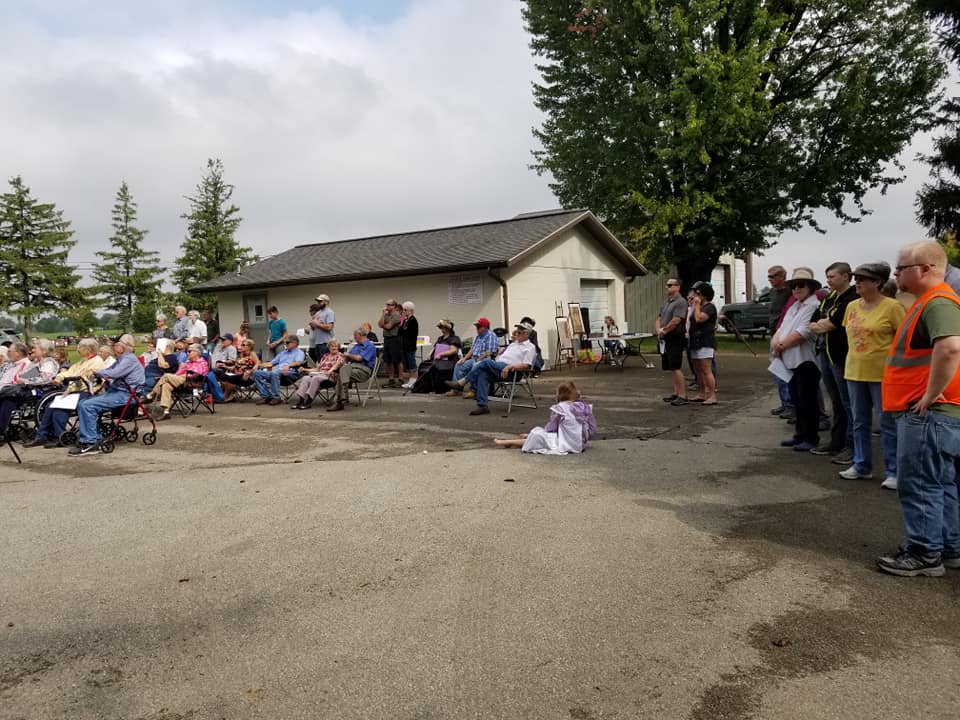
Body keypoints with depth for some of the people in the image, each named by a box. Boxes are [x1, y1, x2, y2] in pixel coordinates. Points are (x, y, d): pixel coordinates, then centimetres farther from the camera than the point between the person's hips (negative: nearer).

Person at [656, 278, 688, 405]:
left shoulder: (680, 302, -10)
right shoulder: (665, 303, 19)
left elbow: (675, 321, -19)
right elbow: (658, 320, 16)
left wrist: (663, 331, -9)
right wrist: (658, 331, -3)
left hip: (675, 339, -9)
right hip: (665, 339, 9)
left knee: (676, 367, -11)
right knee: (671, 368, 11)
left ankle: (682, 395, -8)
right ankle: (676, 392, 18)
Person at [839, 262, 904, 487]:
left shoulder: (892, 307, -10)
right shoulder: (852, 306, 8)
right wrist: (854, 357, 14)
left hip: (882, 374, -6)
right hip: (855, 372, 6)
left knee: (888, 424, 2)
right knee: (860, 422, 14)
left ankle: (893, 472, 11)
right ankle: (862, 466, 26)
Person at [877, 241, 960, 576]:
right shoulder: (929, 302, 16)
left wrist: (931, 394, -27)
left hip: (929, 414, -11)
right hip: (930, 414, 11)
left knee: (919, 486, -2)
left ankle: (925, 554, 8)